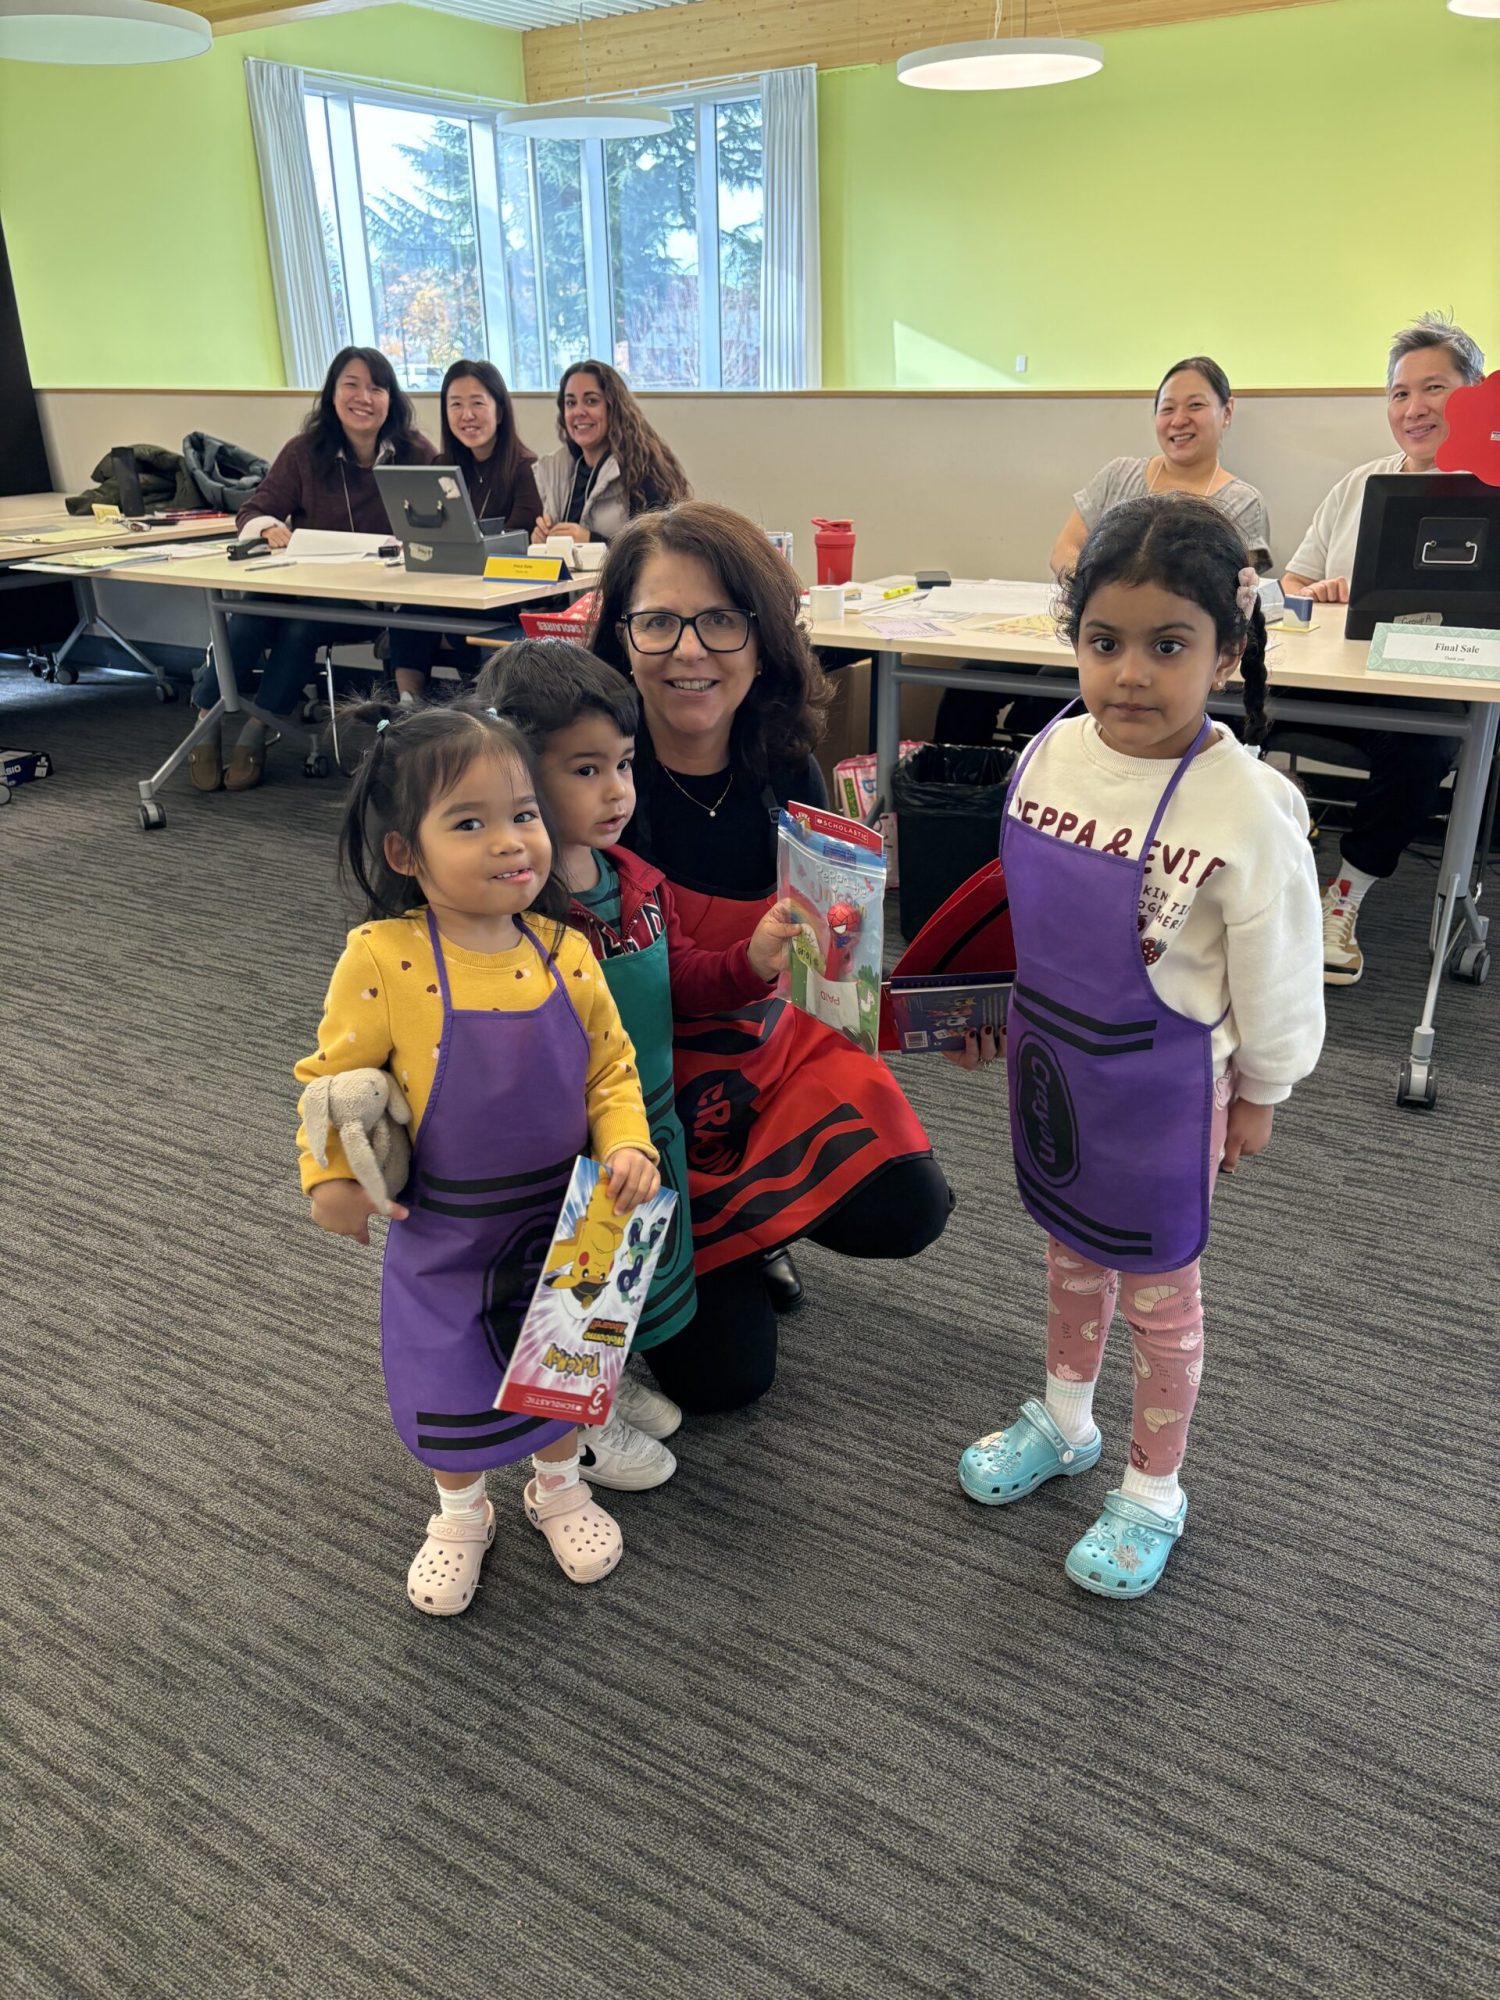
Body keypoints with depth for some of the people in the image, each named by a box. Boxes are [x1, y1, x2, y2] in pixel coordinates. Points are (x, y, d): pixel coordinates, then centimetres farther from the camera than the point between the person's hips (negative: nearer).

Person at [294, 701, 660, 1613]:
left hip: (559, 1214, 2)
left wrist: (627, 1146, -18)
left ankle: (560, 1488, 50)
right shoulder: (381, 959, -20)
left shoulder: (564, 952, -11)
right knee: (451, 1381, 14)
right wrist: (331, 1179, -14)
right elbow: (333, 1075, -8)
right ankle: (462, 1515, 45)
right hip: (444, 1229, -2)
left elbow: (611, 1068, -2)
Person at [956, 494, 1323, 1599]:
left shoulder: (1248, 807, -24)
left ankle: (1153, 1491, 37)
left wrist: (1258, 1094, -4)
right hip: (1051, 1058, 5)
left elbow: (1278, 974, -13)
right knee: (1072, 1245, 25)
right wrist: (991, 1008, 14)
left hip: (1163, 1084, -5)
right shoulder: (1052, 753, -8)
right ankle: (1064, 1421, 50)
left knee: (1158, 1286, 14)